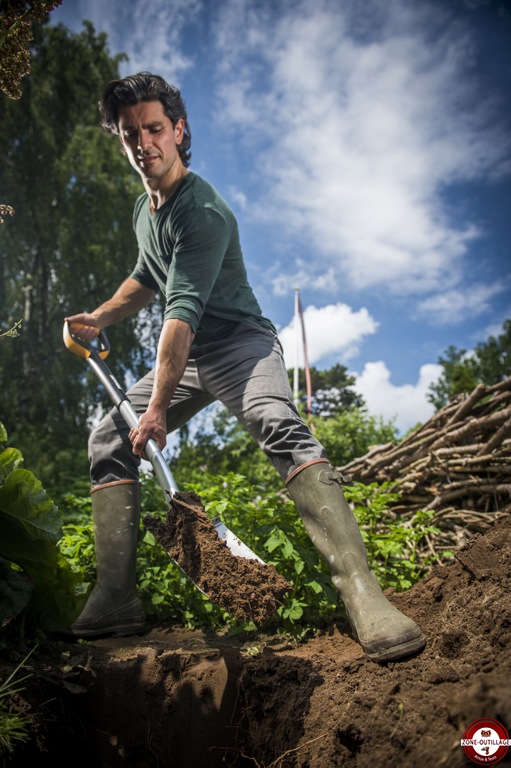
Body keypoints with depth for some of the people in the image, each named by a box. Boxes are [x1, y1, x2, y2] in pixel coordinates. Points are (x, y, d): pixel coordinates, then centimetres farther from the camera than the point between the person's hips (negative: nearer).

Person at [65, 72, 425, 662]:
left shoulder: (202, 210, -17)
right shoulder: (144, 209, 12)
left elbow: (182, 312, -26)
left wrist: (158, 405, -29)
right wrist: (98, 318, 13)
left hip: (238, 342, -8)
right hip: (188, 356, 8)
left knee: (279, 427, -37)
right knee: (109, 435, -1)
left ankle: (360, 589, -44)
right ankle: (114, 600, -5)